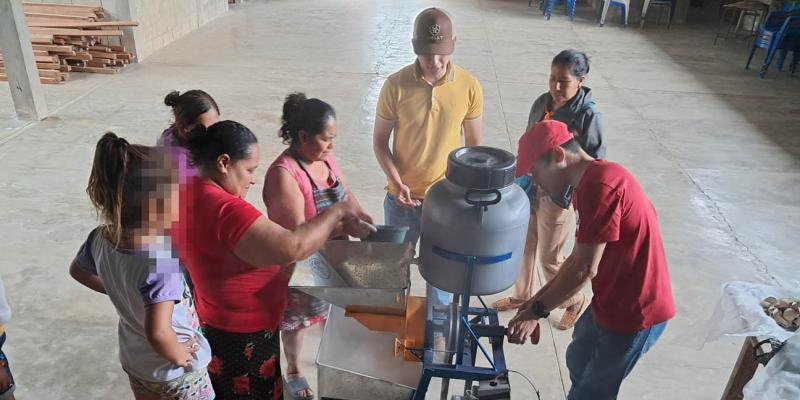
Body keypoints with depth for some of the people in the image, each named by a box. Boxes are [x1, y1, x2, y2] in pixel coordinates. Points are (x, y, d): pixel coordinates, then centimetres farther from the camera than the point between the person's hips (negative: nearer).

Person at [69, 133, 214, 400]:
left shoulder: (101, 238, -15)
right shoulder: (161, 260, -38)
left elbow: (78, 271, 7)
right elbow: (158, 333, -44)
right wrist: (180, 357, -26)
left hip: (133, 361, 6)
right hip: (177, 375, -6)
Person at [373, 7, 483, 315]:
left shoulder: (469, 87, -12)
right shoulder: (396, 85, -14)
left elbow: (475, 145, -1)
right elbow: (380, 141, -4)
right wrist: (396, 182, -18)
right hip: (401, 197, 0)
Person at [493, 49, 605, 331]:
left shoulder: (589, 115, -20)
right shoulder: (542, 102, -2)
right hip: (529, 188, 6)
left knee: (549, 257, 7)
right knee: (524, 246, 19)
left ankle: (576, 303, 33)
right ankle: (524, 295, 43)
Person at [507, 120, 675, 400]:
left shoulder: (599, 185, -27)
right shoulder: (590, 183, 6)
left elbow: (585, 269, -25)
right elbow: (578, 258, 11)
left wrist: (536, 311, -15)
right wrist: (538, 300, 8)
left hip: (634, 313, -9)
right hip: (613, 301, 9)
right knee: (578, 362, 26)